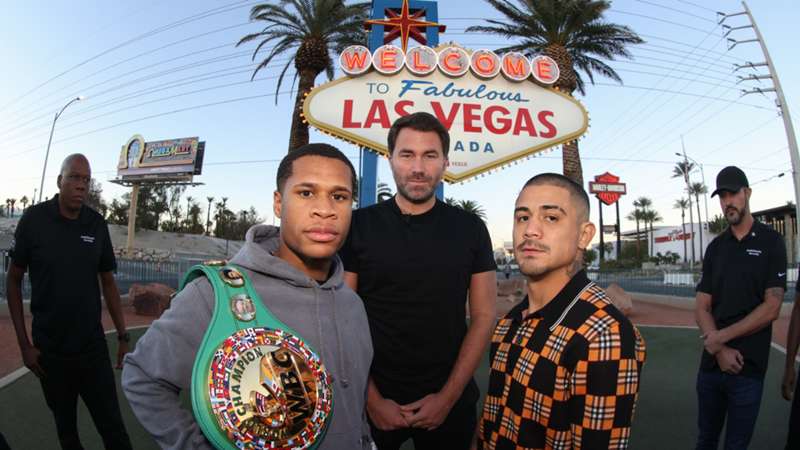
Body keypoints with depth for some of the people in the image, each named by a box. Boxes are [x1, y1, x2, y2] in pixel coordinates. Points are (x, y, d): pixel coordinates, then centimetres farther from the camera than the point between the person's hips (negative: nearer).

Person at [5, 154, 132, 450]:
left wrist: (123, 336, 4)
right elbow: (14, 281, -1)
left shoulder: (97, 225, -3)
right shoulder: (34, 219, -8)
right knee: (65, 425, 17)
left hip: (93, 346, 1)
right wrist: (24, 343, -5)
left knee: (112, 425, 3)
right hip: (49, 349, -1)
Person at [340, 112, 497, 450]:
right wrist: (371, 398, -10)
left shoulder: (470, 229, -2)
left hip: (450, 402, 1)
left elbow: (483, 316, -2)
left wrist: (449, 396, -8)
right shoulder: (358, 225, -6)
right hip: (373, 402, 0)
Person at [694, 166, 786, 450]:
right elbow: (702, 308, 4)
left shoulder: (771, 242, -2)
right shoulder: (715, 247, 8)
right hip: (711, 363, 3)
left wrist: (721, 337, -12)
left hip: (749, 366, -3)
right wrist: (721, 350, -10)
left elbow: (771, 308, -10)